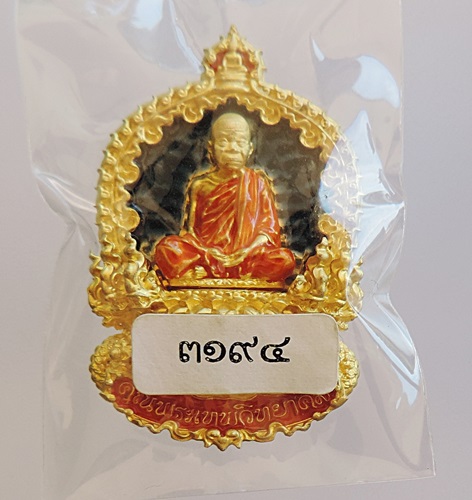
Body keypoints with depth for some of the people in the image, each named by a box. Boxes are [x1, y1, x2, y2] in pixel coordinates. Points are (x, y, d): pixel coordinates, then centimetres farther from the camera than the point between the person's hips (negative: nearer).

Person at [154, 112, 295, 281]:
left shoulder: (258, 183, 8)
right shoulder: (200, 184, 8)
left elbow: (268, 228, 4)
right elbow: (189, 229, 7)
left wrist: (247, 251, -13)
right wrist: (205, 251, -12)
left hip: (247, 256, 1)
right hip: (206, 254, 0)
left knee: (285, 259, -29)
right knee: (166, 247, -25)